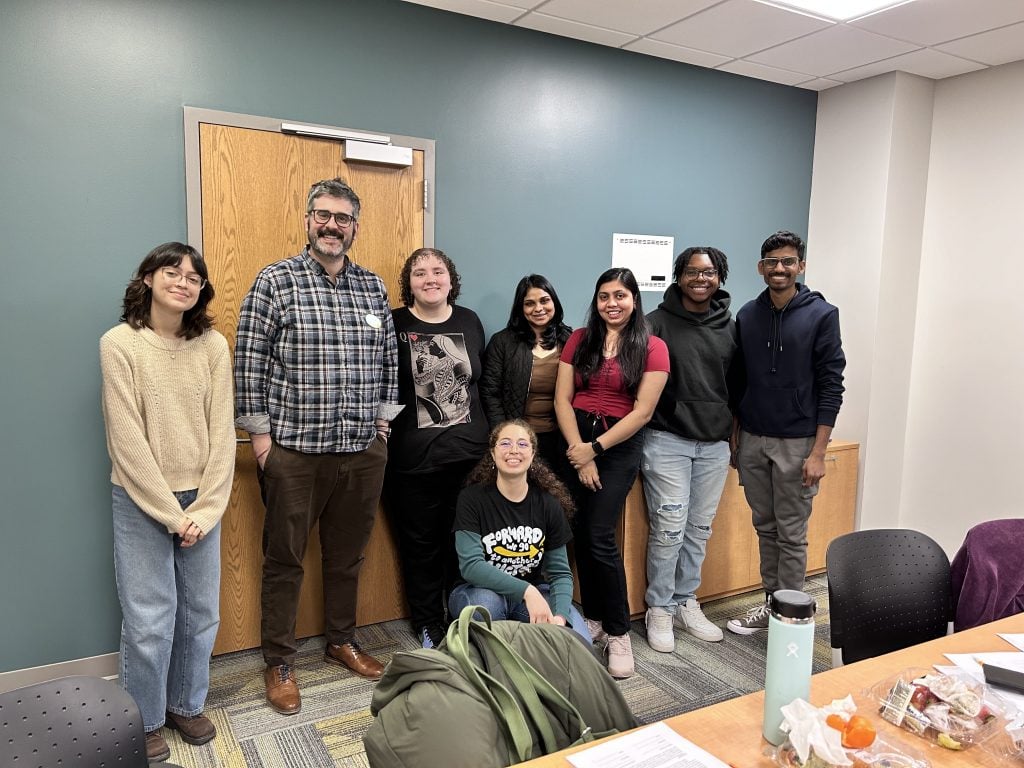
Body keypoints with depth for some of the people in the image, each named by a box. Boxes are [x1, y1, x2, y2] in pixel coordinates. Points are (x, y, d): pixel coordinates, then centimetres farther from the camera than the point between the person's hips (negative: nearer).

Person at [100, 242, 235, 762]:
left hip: (200, 500, 3)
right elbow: (127, 438, -12)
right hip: (141, 501, -3)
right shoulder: (120, 343, -9)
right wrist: (170, 513, -12)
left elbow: (221, 432, -2)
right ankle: (145, 721, 27)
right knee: (149, 620, 4)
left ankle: (186, 703, 34)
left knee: (201, 613, 11)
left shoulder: (212, 345, -1)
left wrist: (204, 509, -7)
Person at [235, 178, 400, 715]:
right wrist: (260, 432, -8)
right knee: (284, 559, 9)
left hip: (363, 450, 4)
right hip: (294, 450, -4)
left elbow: (389, 358, 14)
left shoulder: (373, 286, 9)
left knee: (348, 555, 17)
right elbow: (248, 362, -6)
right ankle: (279, 663, 25)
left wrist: (384, 417, 8)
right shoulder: (275, 281, -4)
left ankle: (341, 641, 37)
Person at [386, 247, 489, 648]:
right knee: (420, 544, 10)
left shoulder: (470, 321, 7)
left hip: (470, 453, 3)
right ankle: (427, 623, 28)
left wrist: (490, 436, 10)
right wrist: (384, 431, -10)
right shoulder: (394, 324, -4)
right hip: (414, 459, -2)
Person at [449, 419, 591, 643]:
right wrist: (526, 591, -34)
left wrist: (560, 616, -25)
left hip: (534, 592, 2)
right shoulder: (472, 498, -13)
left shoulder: (549, 503, -6)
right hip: (480, 591, -2)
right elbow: (470, 565, -22)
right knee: (487, 601, -37)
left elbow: (560, 572, -5)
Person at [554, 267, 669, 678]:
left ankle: (618, 633, 5)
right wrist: (579, 451, -7)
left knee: (599, 538, -10)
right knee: (582, 535, 6)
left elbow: (642, 411, -7)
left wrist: (595, 448, -10)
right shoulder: (579, 339, 7)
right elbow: (562, 399, 2)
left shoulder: (652, 348, -1)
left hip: (619, 444, -3)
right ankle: (593, 620, 23)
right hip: (576, 440, 3)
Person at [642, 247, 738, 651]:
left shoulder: (729, 327, 10)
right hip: (668, 439, -4)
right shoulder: (657, 323, -4)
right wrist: (647, 424, -6)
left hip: (714, 443, 5)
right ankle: (659, 610, 13)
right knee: (669, 528, -4)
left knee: (699, 529, 11)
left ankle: (686, 604, 26)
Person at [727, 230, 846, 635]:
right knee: (765, 527, 14)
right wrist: (735, 438, 9)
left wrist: (818, 452, -13)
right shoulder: (747, 315, 6)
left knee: (792, 533, 4)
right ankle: (770, 604, 27)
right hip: (752, 440, 4)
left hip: (796, 443, -4)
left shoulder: (821, 315, -6)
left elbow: (831, 386, -8)